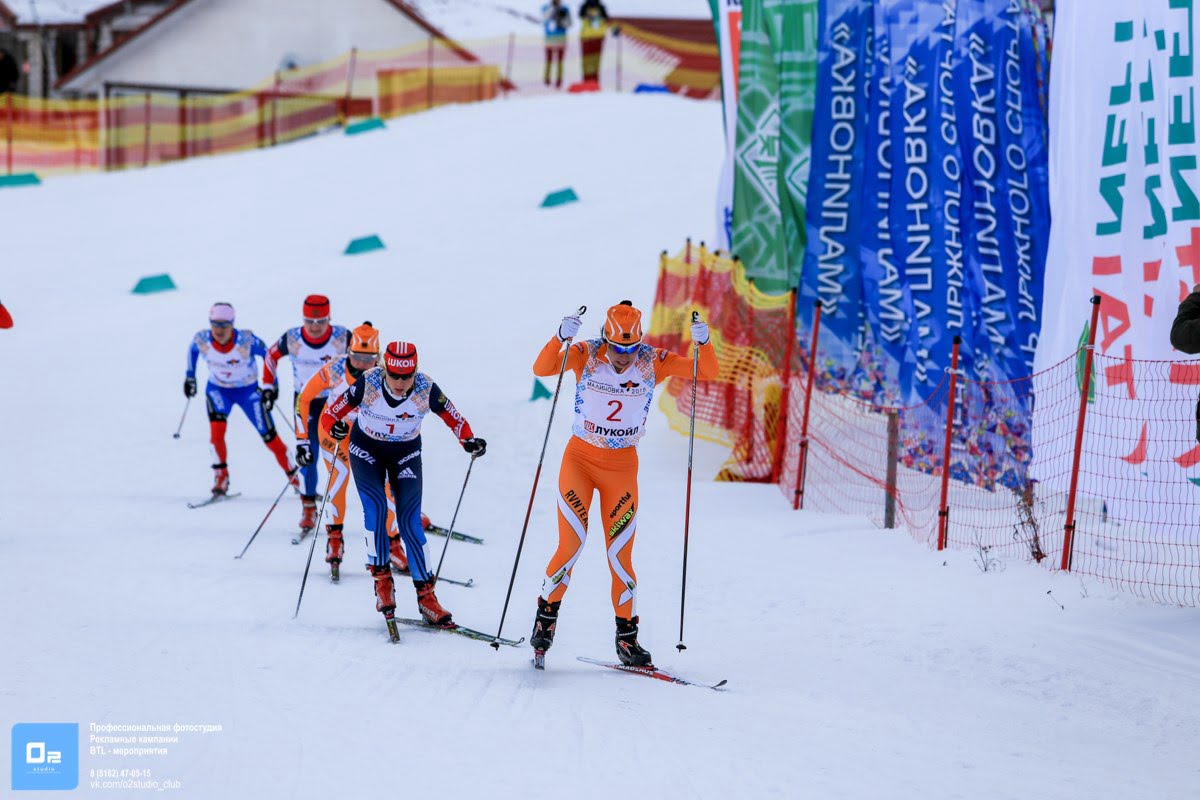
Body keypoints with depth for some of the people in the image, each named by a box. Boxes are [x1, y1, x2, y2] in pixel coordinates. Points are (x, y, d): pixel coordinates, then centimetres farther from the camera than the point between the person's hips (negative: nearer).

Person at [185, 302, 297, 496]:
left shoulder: (246, 340, -29)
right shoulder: (202, 340, -19)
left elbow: (268, 355, -13)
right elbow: (192, 350, 5)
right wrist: (190, 376, 8)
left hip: (248, 391, -2)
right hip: (218, 390, 2)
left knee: (269, 436, 1)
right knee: (216, 428, -25)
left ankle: (294, 477, 20)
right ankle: (221, 477, -13)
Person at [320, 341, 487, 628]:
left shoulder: (426, 389, -23)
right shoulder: (368, 384, -26)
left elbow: (453, 417, -10)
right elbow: (331, 413, -21)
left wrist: (469, 440, -26)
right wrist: (334, 426, -42)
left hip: (405, 453, 0)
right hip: (366, 449, 0)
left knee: (410, 520, -8)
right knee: (375, 507, -21)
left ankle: (426, 595, -4)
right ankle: (382, 580, -8)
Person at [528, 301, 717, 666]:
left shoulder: (652, 361, -7)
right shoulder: (586, 355, -12)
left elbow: (707, 372, -8)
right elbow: (541, 369, -25)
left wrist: (703, 343, -28)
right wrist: (560, 337, -42)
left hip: (622, 466, 1)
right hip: (580, 458, -1)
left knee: (620, 553, 0)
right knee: (570, 545, -10)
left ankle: (627, 636, 10)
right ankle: (546, 617, 8)